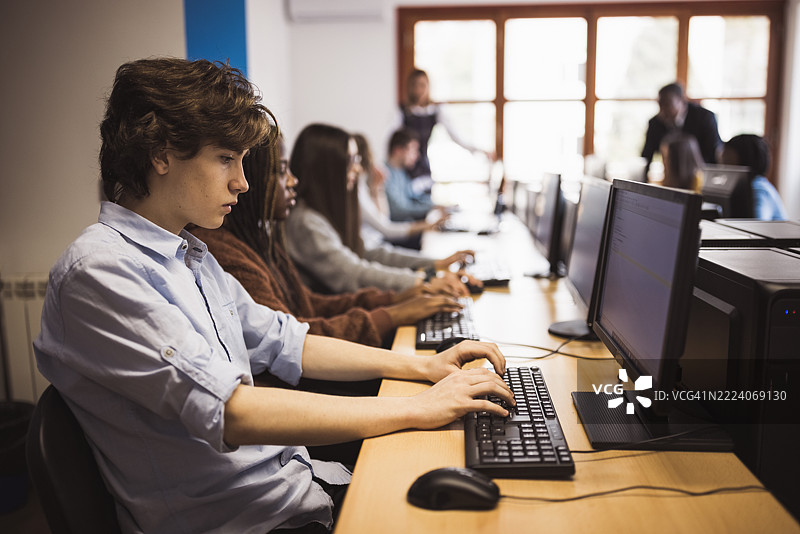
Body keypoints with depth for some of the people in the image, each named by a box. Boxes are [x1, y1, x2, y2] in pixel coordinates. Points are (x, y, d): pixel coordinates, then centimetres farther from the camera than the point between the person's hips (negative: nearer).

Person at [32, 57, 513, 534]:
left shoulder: (190, 254, 12)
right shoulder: (99, 271, -19)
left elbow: (283, 344, 14)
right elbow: (232, 412, -27)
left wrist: (425, 366, 5)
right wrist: (420, 410, -22)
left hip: (297, 480, 8)